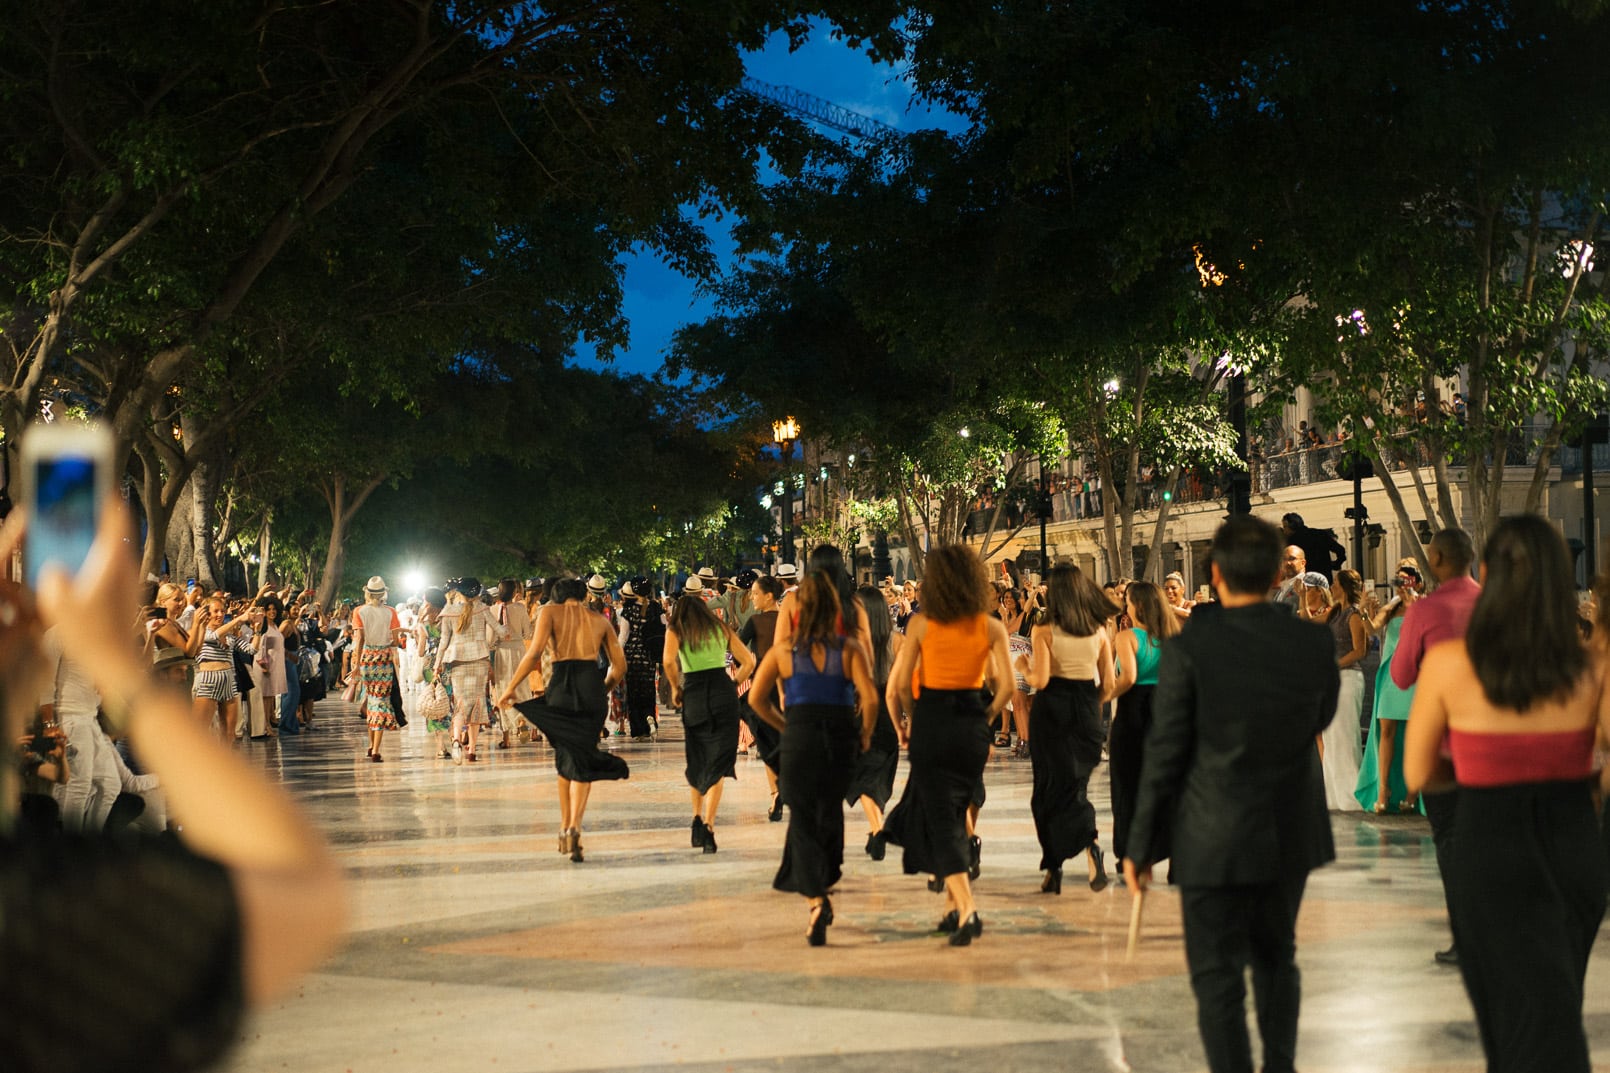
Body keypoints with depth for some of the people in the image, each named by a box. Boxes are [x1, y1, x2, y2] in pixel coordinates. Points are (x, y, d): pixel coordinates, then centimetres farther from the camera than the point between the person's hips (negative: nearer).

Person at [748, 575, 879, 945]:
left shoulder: (783, 649, 2)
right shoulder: (850, 648, -1)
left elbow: (756, 698, -1)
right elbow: (870, 698, -11)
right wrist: (865, 733, 5)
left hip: (800, 737, -1)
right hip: (841, 737, 1)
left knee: (803, 820, 4)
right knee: (829, 814, 22)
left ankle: (816, 900, -16)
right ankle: (823, 886, 30)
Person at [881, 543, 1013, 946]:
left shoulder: (920, 623, -8)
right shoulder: (991, 627, -2)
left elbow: (899, 683, -8)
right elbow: (1006, 685, -6)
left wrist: (907, 720, 8)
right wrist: (986, 717, 10)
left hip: (931, 721, -3)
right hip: (972, 724, 3)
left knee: (941, 816, 0)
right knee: (954, 811, 19)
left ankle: (967, 909, -15)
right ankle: (952, 904, 23)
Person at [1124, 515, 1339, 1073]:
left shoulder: (1188, 649, -17)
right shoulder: (1315, 642, -7)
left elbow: (1165, 755, -13)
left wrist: (1141, 844, -3)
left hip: (1214, 839, -4)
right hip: (1290, 835, 5)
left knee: (1218, 976, 4)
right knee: (1276, 957, 24)